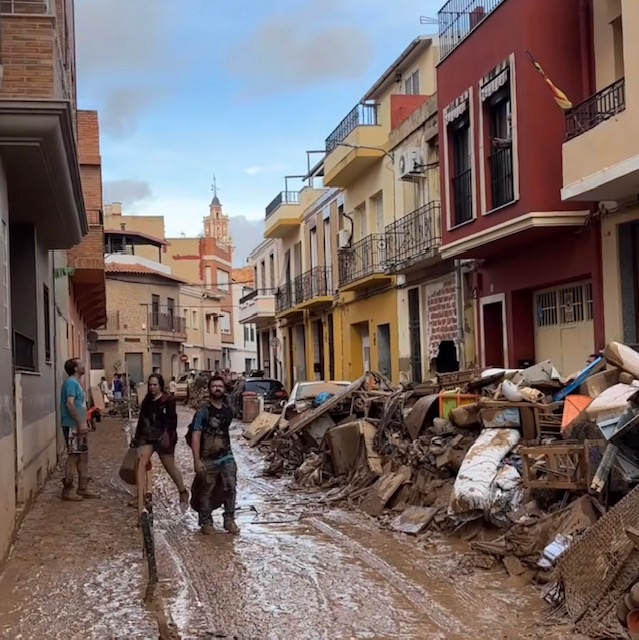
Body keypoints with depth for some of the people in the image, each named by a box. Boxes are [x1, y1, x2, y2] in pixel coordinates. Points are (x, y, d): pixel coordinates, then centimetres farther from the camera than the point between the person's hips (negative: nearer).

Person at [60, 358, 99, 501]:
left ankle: (83, 489, 17)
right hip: (73, 426, -10)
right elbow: (70, 404, -23)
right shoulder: (71, 382, -13)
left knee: (83, 456, 12)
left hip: (78, 426, 10)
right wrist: (81, 423, -24)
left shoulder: (76, 383, 17)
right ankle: (67, 491, -2)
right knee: (74, 457, -7)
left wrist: (83, 423, 20)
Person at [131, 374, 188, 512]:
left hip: (162, 438, -5)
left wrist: (168, 436, -26)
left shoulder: (168, 401, -6)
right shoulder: (146, 401, 12)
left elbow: (172, 420, -14)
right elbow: (141, 420, 19)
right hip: (146, 436, 5)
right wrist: (136, 438, 17)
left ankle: (183, 493, 33)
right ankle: (140, 499, -21)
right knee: (141, 463, -17)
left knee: (170, 467, 8)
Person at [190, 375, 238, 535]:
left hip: (226, 456, 4)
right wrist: (197, 460, -19)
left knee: (230, 488, -4)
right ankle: (206, 522, 17)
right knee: (207, 492, 5)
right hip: (208, 459, -4)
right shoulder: (203, 411, -9)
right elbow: (195, 436, -13)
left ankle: (229, 520, 6)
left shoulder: (228, 411, 8)